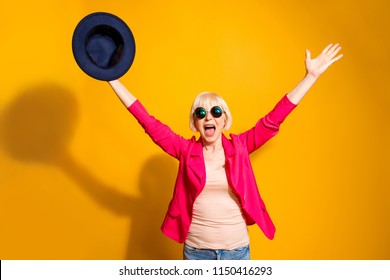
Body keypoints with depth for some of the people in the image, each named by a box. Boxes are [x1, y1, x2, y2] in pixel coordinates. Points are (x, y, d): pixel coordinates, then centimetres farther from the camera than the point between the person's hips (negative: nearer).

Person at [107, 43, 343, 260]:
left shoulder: (239, 147, -3)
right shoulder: (186, 150, -4)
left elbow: (273, 120, -5)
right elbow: (148, 122, -7)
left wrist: (311, 76, -6)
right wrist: (113, 79, -8)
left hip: (237, 248, 1)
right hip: (196, 249, 0)